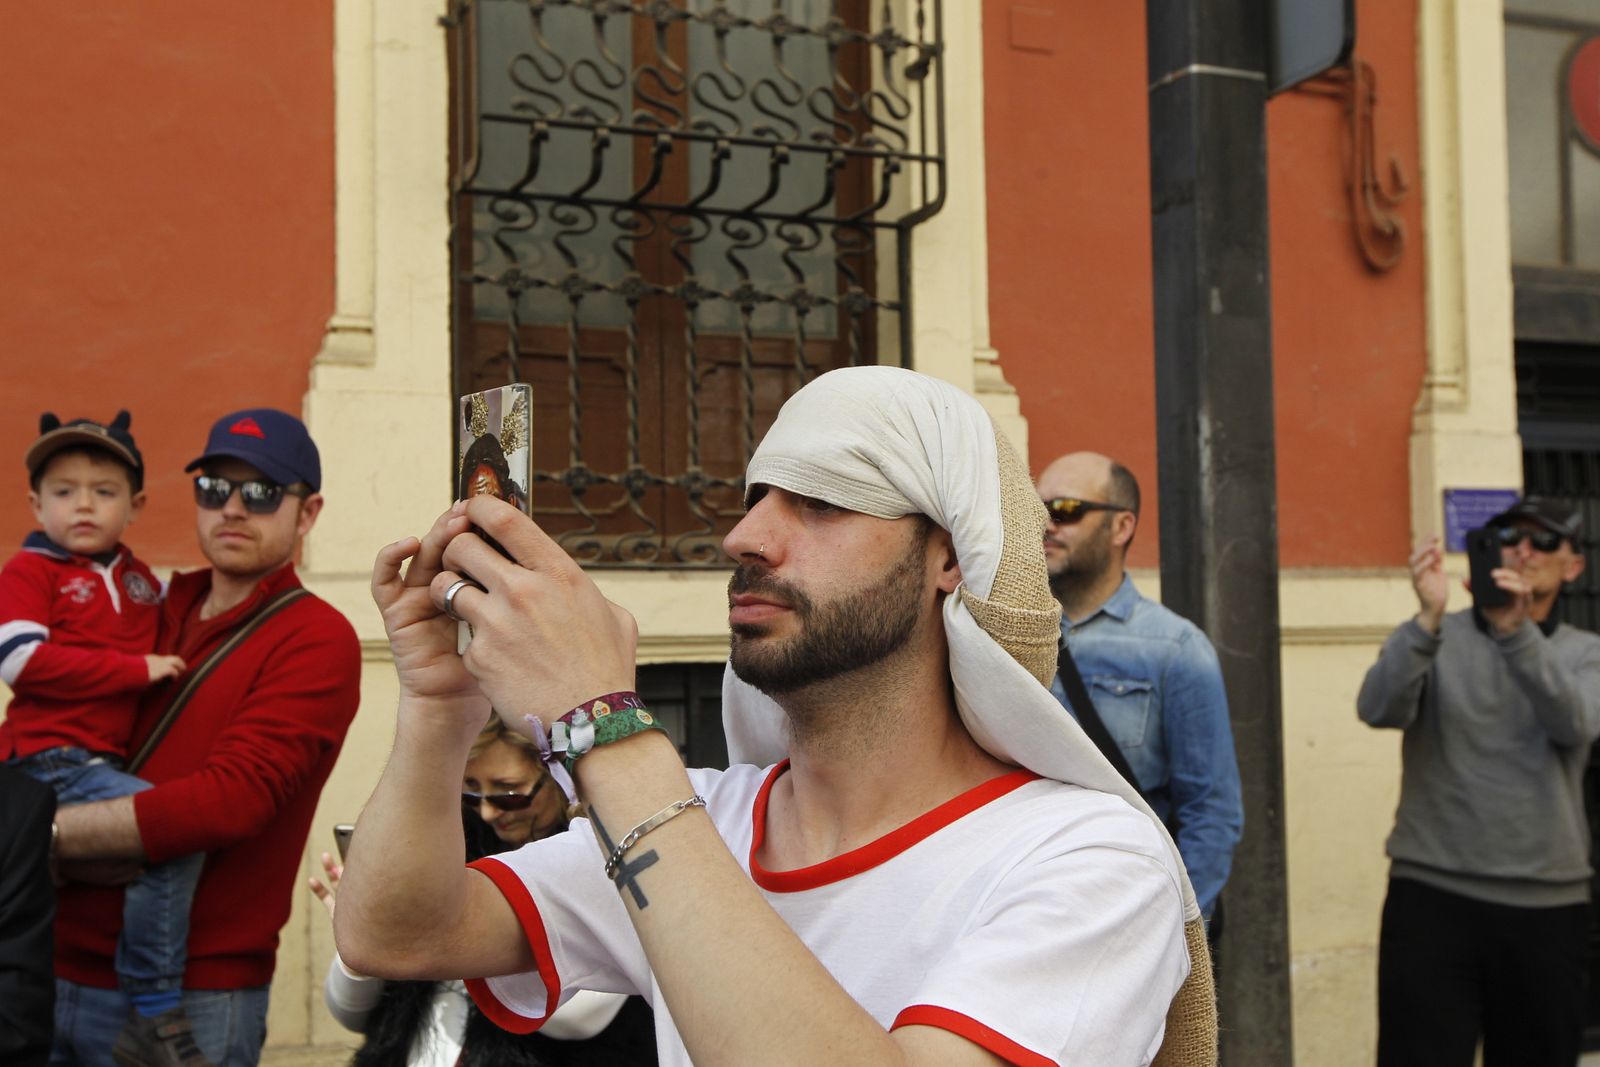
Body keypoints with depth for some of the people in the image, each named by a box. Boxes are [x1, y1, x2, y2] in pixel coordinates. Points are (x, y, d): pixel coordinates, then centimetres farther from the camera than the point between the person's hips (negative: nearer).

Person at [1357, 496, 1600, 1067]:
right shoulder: (1435, 638, 6)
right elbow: (1378, 709, -13)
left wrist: (1516, 632, -26)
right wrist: (1428, 618, -26)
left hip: (1547, 906, 2)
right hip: (1432, 896, -2)